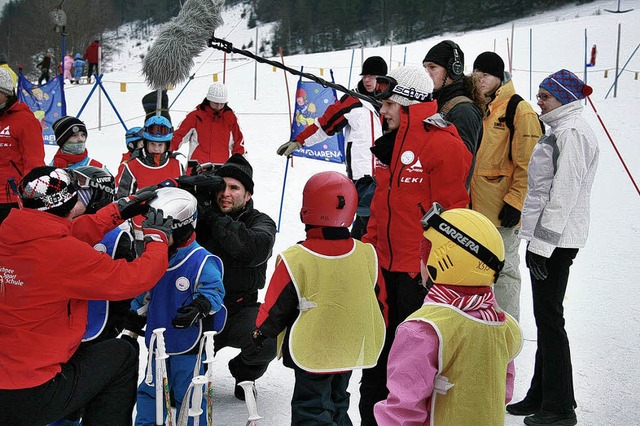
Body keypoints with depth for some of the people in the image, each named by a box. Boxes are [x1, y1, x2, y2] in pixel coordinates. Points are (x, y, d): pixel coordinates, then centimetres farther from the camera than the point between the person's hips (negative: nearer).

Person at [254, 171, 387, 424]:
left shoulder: (294, 260, -19)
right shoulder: (367, 254, -4)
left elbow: (276, 309, -10)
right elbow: (379, 301, 7)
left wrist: (260, 335, 9)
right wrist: (377, 336, 25)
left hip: (313, 353, -5)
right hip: (355, 350, 6)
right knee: (336, 403, 22)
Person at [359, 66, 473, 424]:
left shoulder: (444, 145, -15)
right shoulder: (390, 144, 11)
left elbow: (450, 212, -16)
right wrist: (368, 247, 17)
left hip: (420, 272, -8)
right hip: (385, 267, 8)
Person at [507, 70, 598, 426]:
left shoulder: (572, 133, -15)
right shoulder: (561, 129, 18)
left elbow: (564, 192, -21)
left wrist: (543, 243, -21)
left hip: (555, 240, -10)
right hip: (549, 237, 10)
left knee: (549, 318, -5)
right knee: (546, 316, 15)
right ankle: (542, 395, 25)